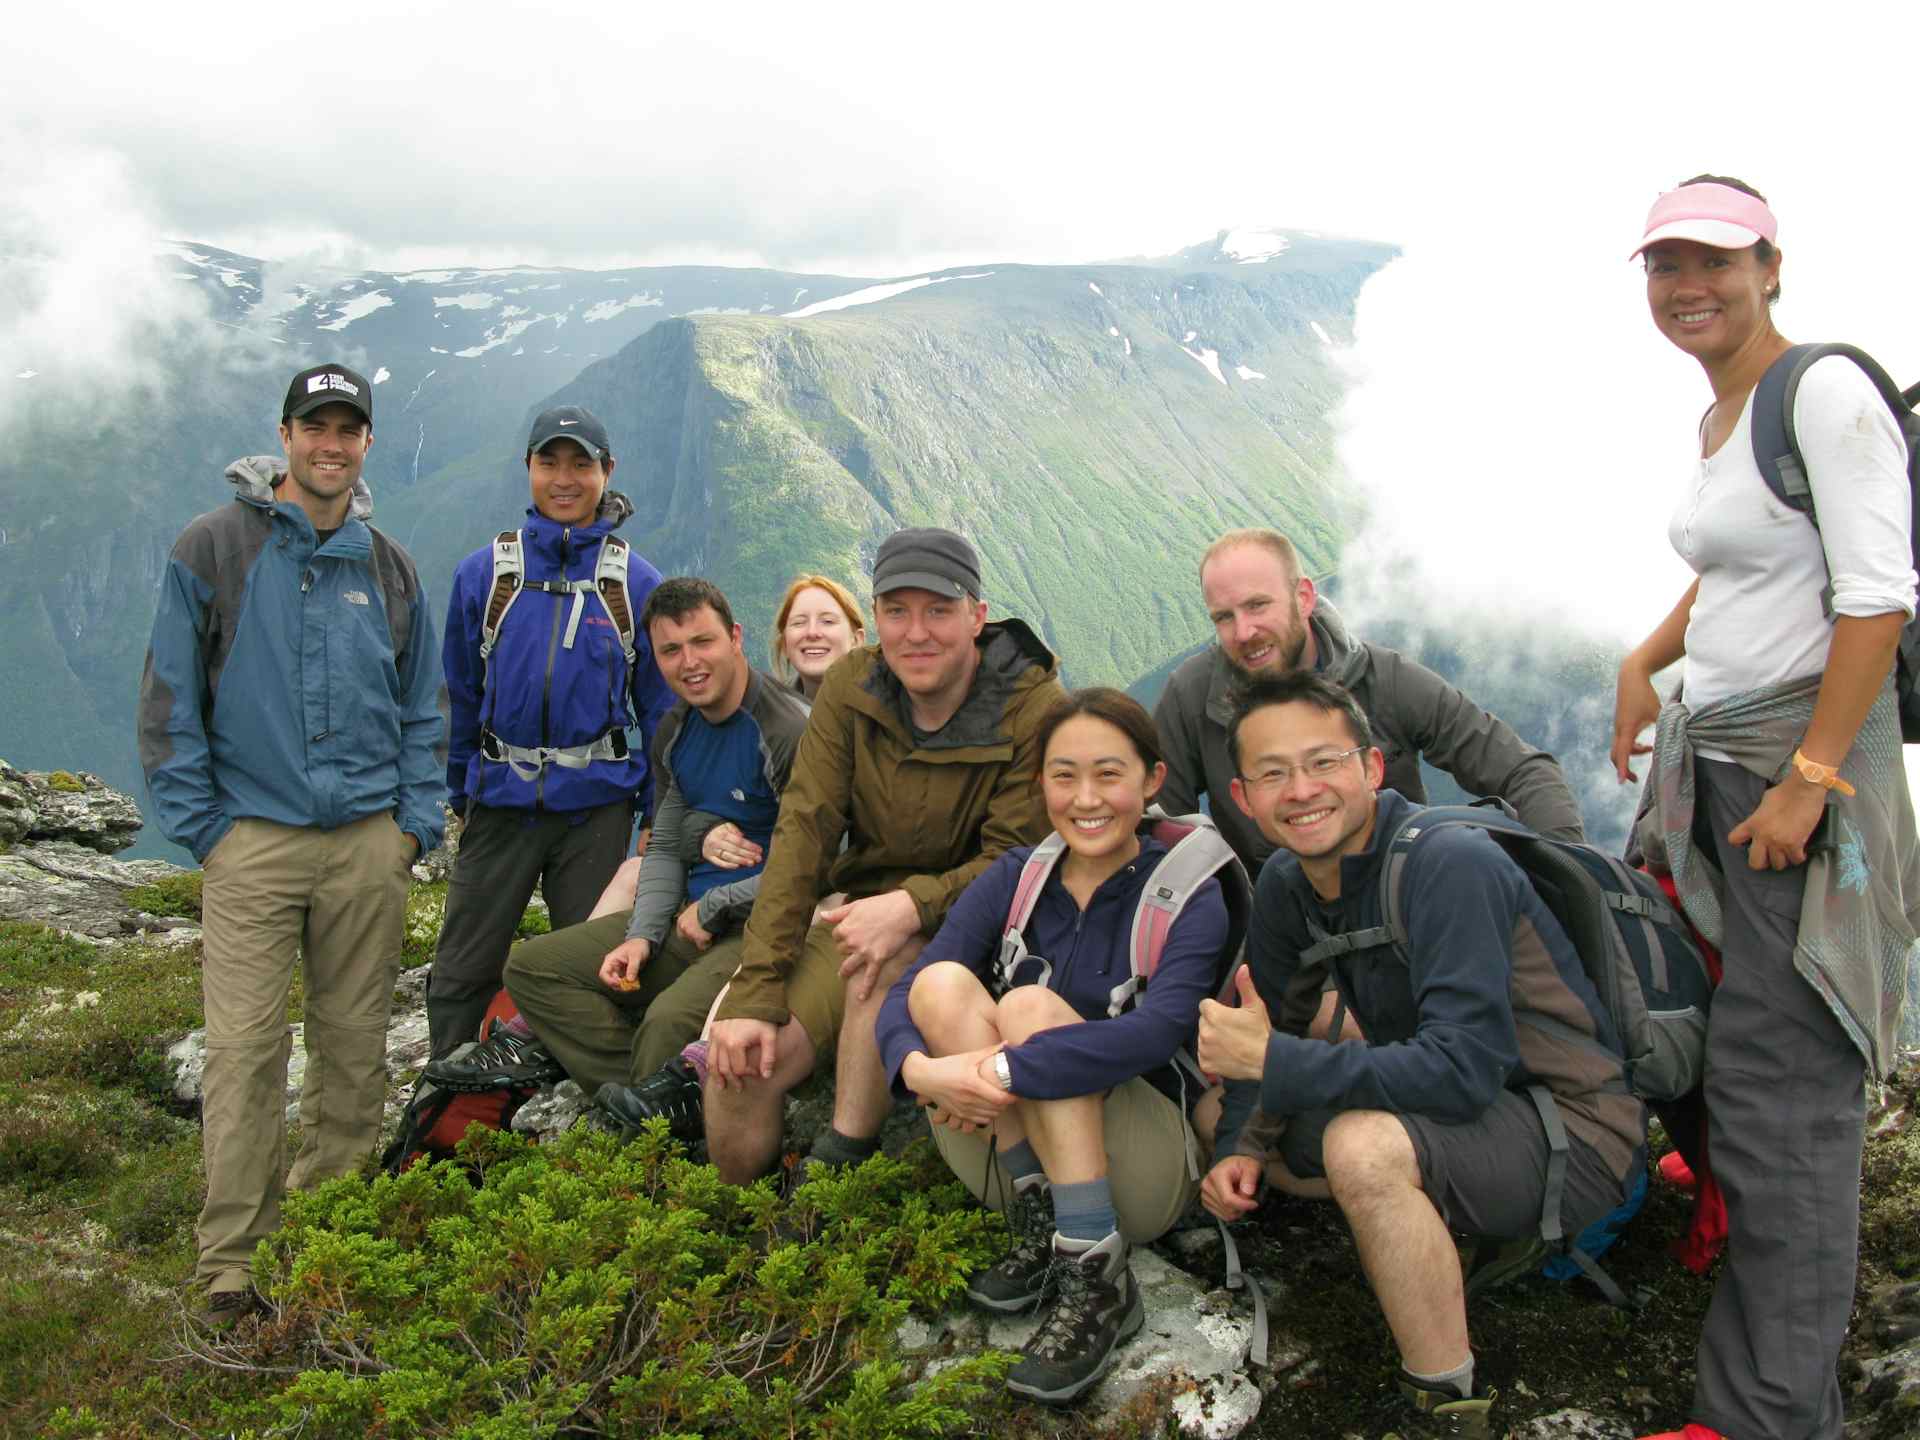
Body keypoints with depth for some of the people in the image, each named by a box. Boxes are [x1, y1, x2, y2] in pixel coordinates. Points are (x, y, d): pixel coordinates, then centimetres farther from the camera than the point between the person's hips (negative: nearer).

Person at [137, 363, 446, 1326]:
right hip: (254, 839, -3)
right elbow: (169, 700, 1)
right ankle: (233, 1262, 3)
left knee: (354, 1042, 8)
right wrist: (199, 824, -5)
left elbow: (421, 708, 16)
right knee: (245, 1047, -5)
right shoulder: (211, 551, 1)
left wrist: (415, 822, 6)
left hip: (369, 841, 3)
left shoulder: (389, 568, 11)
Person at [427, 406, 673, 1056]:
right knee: (461, 973, 5)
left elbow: (659, 704, 5)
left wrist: (657, 811, 2)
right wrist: (459, 795, 11)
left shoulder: (634, 581, 1)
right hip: (499, 801, 1)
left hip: (597, 805, -1)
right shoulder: (483, 572, 3)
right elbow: (460, 695, 10)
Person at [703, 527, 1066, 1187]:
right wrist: (754, 993, -18)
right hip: (867, 901, 4)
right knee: (741, 1061, -15)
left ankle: (840, 1156, -18)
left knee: (891, 957, -36)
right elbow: (803, 833, -10)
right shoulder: (851, 687, -5)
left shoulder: (1034, 709, -16)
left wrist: (913, 905, -35)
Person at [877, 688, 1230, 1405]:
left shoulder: (1185, 895, -9)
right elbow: (903, 998, -10)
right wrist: (922, 1069, -33)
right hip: (1014, 1161, 4)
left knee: (1030, 1006, -27)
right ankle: (1039, 1230, -18)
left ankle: (1097, 1283, -26)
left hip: (1142, 1172, -4)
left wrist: (1003, 1068, -36)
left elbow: (1158, 1030, -29)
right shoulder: (1014, 879, 2)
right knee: (943, 981, -18)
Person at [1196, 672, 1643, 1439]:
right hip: (1437, 1105, 9)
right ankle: (1488, 1232, 13)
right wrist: (1237, 1145, -10)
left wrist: (1274, 1060, -30)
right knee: (1232, 1126, 12)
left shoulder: (1449, 864, -26)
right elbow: (1269, 1026, 8)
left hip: (1577, 1126, -9)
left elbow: (1463, 1071, -33)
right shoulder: (1286, 884, -2)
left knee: (1364, 1144, -35)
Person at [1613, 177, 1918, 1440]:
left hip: (1810, 757, -8)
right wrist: (1646, 661, 18)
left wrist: (1808, 778, -21)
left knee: (1783, 1076, -5)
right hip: (1714, 754, 9)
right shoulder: (1719, 417, 14)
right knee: (1717, 1037, 18)